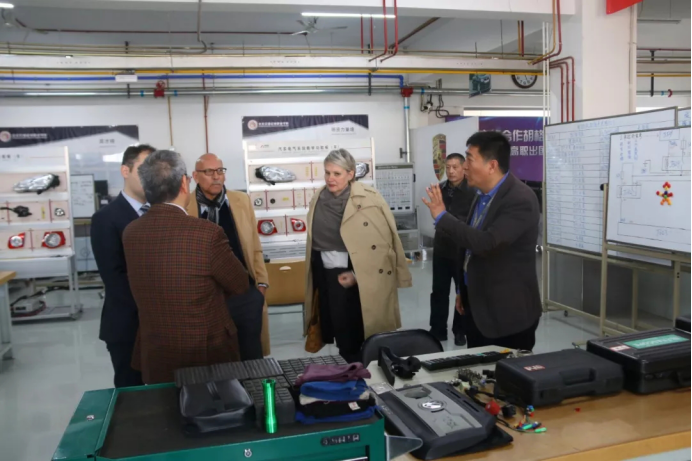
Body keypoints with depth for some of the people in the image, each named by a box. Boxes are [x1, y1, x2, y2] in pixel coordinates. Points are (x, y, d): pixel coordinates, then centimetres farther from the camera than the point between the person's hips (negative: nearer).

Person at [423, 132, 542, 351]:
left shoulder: (520, 199, -21)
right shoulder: (483, 195, 6)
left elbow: (487, 244, -33)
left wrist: (442, 216, -23)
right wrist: (464, 290, 21)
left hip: (508, 312, -8)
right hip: (477, 306, 8)